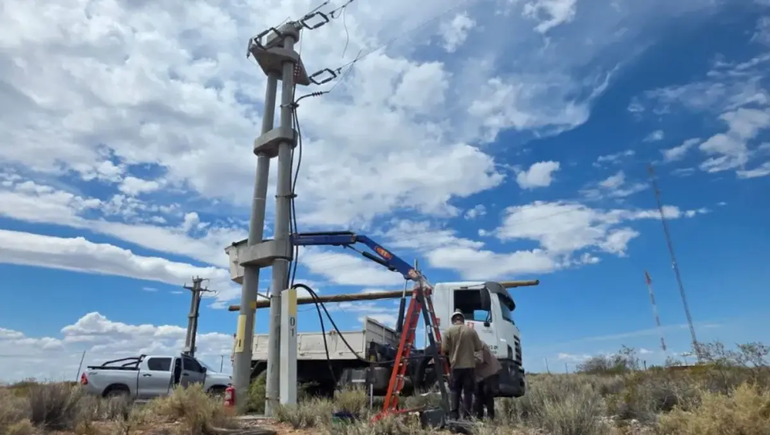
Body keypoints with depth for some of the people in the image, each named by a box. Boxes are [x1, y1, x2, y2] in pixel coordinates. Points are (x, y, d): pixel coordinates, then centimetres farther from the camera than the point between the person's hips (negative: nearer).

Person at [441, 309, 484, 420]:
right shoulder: (471, 330, 0)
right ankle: (466, 415, 4)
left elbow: (444, 349, -7)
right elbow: (478, 347, 4)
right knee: (468, 391, 6)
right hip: (470, 365, 0)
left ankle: (454, 415, 7)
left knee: (455, 391, 11)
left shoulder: (449, 331, -4)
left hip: (456, 366, 0)